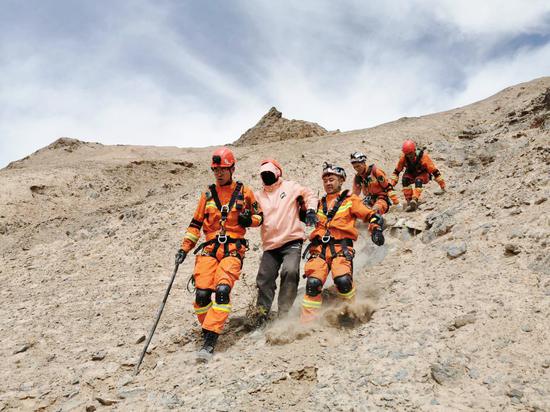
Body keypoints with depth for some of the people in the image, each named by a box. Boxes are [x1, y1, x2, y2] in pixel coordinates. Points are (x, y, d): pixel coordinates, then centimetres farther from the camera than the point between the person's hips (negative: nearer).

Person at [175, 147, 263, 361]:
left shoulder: (244, 192, 7)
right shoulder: (208, 194, 13)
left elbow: (259, 217, 15)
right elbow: (196, 223, 17)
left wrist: (249, 219, -8)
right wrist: (184, 248, 9)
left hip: (233, 248, -3)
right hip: (209, 247, 3)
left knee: (222, 290, -22)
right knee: (202, 293, -10)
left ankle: (210, 340, -20)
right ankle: (207, 329, 14)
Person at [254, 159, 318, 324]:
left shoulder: (290, 187, 7)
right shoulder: (259, 196, 16)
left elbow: (309, 195, 10)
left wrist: (310, 211, -7)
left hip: (292, 241, -4)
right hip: (270, 244, 4)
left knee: (290, 272, -23)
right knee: (264, 279, 3)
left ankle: (284, 313, -16)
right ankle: (262, 314, 15)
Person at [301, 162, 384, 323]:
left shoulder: (350, 200, 13)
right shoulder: (320, 204, 25)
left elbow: (372, 215, 8)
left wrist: (376, 230, -9)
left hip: (341, 247, -3)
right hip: (319, 248, 3)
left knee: (343, 280, -27)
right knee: (313, 282, -20)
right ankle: (307, 321, -12)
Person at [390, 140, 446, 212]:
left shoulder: (423, 156, -28)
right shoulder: (404, 157, -19)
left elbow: (434, 171, -24)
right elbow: (397, 171, -6)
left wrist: (442, 185, -22)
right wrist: (391, 184, -14)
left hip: (424, 175, -3)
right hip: (411, 175, 3)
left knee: (418, 180, -36)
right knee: (405, 179, -29)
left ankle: (414, 201, -48)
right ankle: (409, 200, -24)